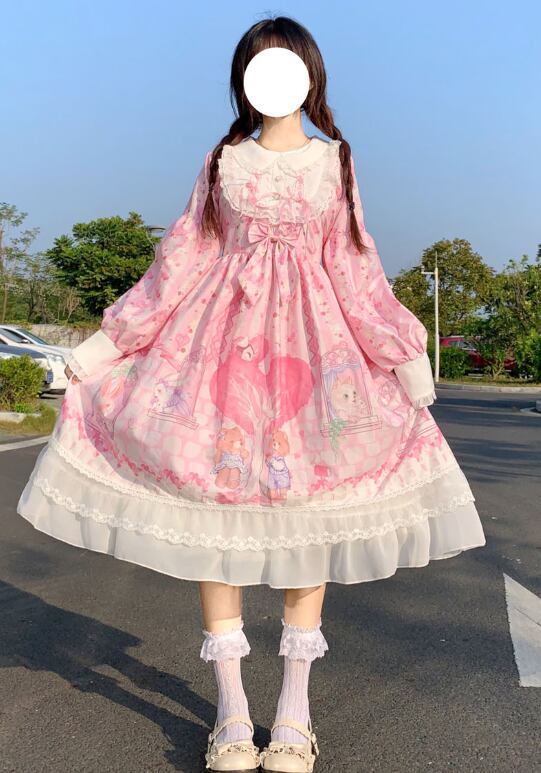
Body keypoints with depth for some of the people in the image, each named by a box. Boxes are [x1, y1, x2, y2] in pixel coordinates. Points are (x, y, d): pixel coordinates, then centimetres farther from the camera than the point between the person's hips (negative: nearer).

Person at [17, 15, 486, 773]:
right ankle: (232, 711, 9)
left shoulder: (336, 161, 12)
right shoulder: (222, 161, 11)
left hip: (314, 340, 0)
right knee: (212, 501, -4)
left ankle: (295, 710, 13)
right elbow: (183, 258, 8)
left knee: (307, 507, -1)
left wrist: (405, 356, 5)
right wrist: (110, 342, 3)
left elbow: (354, 270, 10)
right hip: (226, 329, 0)